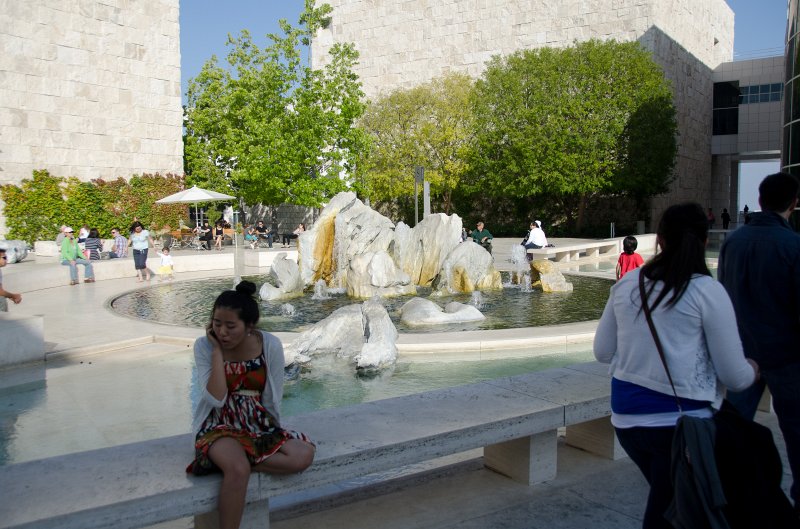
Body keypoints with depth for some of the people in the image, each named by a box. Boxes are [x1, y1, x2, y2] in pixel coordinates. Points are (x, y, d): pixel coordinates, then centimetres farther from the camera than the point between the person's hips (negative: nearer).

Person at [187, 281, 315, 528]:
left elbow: (272, 400, 1)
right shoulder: (204, 346, -10)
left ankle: (228, 463, -14)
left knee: (303, 455, -24)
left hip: (259, 425, 3)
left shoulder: (270, 345, -9)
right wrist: (217, 351, -20)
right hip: (219, 427, -2)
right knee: (238, 470, -35)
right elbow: (216, 400, -20)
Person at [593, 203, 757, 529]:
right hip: (681, 421, -4)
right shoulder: (707, 291, -9)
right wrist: (753, 370, 16)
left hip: (626, 416, 4)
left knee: (664, 501, 25)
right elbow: (735, 377, -6)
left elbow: (602, 352, 9)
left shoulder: (627, 284, 3)